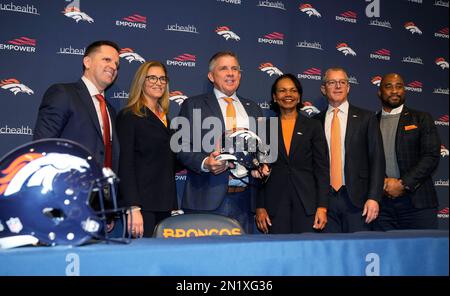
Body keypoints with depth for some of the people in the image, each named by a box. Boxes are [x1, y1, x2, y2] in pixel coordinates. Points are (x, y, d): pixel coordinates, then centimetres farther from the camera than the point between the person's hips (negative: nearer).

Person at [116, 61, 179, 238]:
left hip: (166, 204, 6)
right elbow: (125, 165, -9)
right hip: (142, 204, -6)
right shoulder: (129, 116, -2)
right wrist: (133, 208, -18)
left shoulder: (165, 119, 18)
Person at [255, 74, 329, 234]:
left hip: (307, 202, 0)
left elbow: (322, 168, 4)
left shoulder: (313, 126, 8)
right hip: (275, 202, 0)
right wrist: (259, 207, 0)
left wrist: (322, 207, -5)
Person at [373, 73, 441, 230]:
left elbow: (432, 156, -2)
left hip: (416, 201, -1)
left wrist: (403, 184, -11)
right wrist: (382, 183, -8)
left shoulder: (422, 119, 8)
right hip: (380, 203, 1)